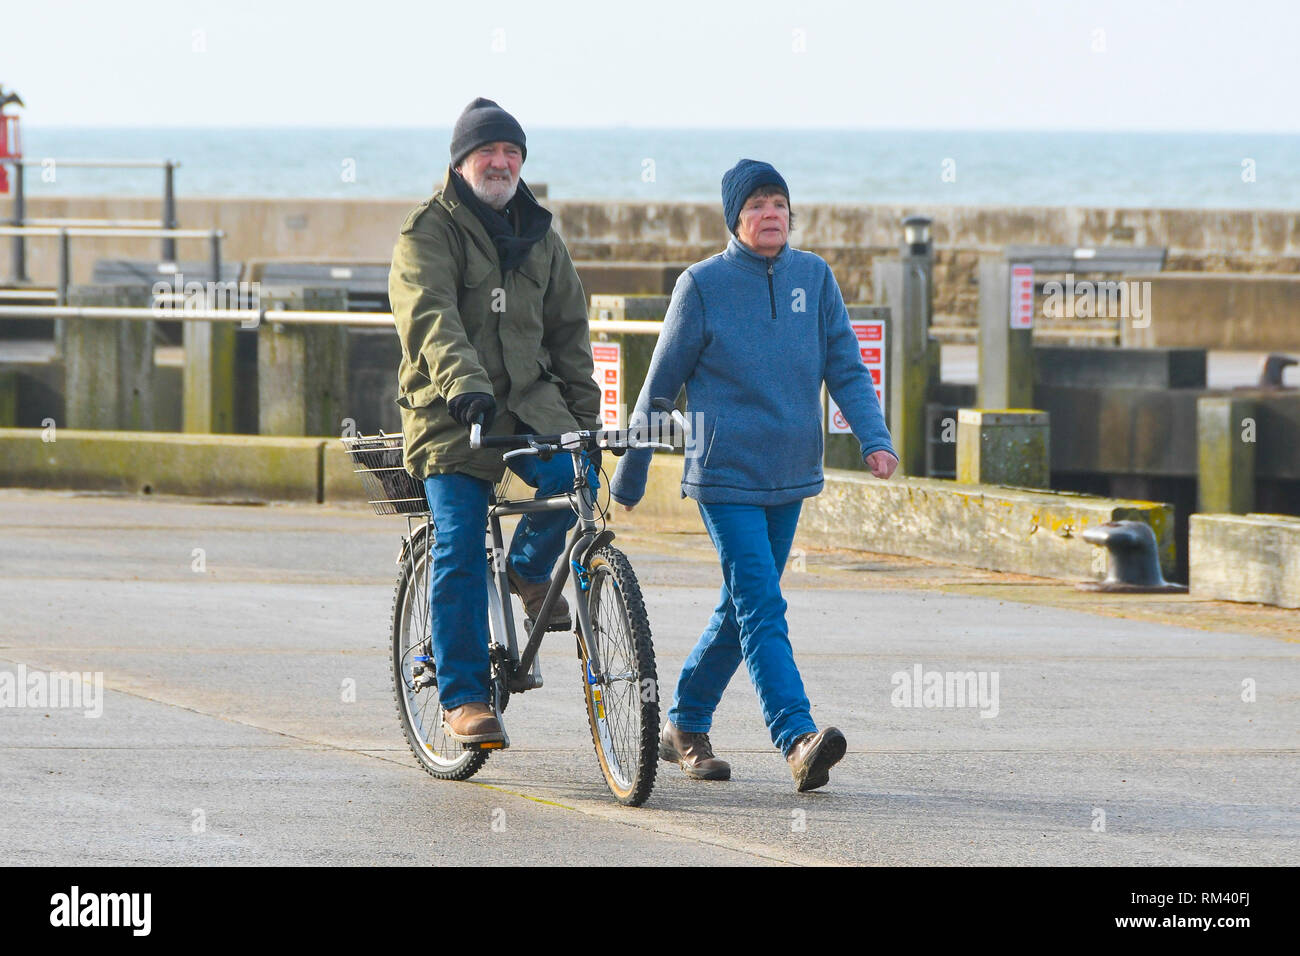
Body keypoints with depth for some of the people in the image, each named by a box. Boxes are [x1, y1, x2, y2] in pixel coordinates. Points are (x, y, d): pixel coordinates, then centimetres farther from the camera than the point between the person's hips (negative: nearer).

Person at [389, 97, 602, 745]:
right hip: (449, 410, -4)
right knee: (459, 548, -11)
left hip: (529, 400, 4)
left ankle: (529, 570, 7)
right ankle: (463, 697, -4)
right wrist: (463, 381, -38)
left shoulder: (538, 238, 15)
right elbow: (429, 315, -22)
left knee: (575, 480, -24)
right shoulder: (430, 231, -5)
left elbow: (568, 329, 21)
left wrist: (586, 417, 15)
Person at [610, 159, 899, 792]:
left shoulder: (813, 277, 6)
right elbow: (661, 385, 3)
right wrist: (628, 478, 8)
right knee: (761, 608, -16)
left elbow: (845, 367, 6)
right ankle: (798, 741, -27)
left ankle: (685, 726, 30)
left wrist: (874, 438, -12)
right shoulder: (704, 284, -4)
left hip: (788, 478, 5)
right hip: (725, 475, -5)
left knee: (742, 608, 13)